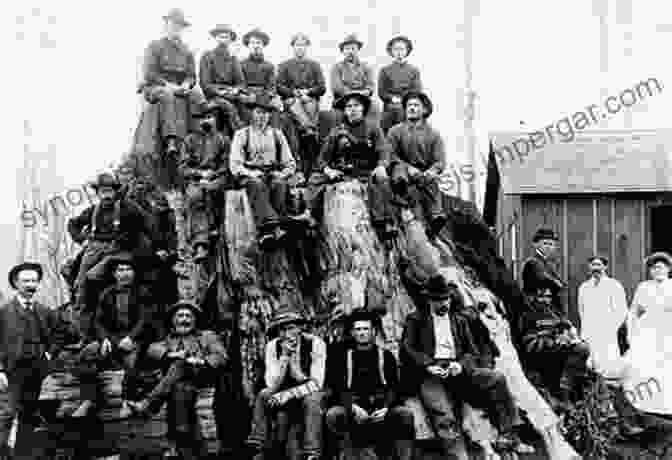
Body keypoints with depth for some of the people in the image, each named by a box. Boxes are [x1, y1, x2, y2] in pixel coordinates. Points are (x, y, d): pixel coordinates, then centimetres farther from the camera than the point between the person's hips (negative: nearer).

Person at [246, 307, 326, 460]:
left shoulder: (315, 343, -18)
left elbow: (316, 383, -21)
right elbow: (272, 385, -17)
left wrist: (289, 394, -34)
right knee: (263, 395, -24)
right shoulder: (273, 346, -10)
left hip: (309, 393, -3)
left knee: (312, 400, -35)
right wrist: (284, 355, -28)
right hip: (285, 394, 3)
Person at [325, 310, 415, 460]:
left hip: (380, 409, 1)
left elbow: (393, 387, 5)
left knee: (405, 413, -27)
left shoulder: (386, 356, 11)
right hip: (352, 409, 0)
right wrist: (353, 407, -17)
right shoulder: (342, 356, 9)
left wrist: (385, 407, -15)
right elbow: (337, 389, 1)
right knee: (333, 414, -31)